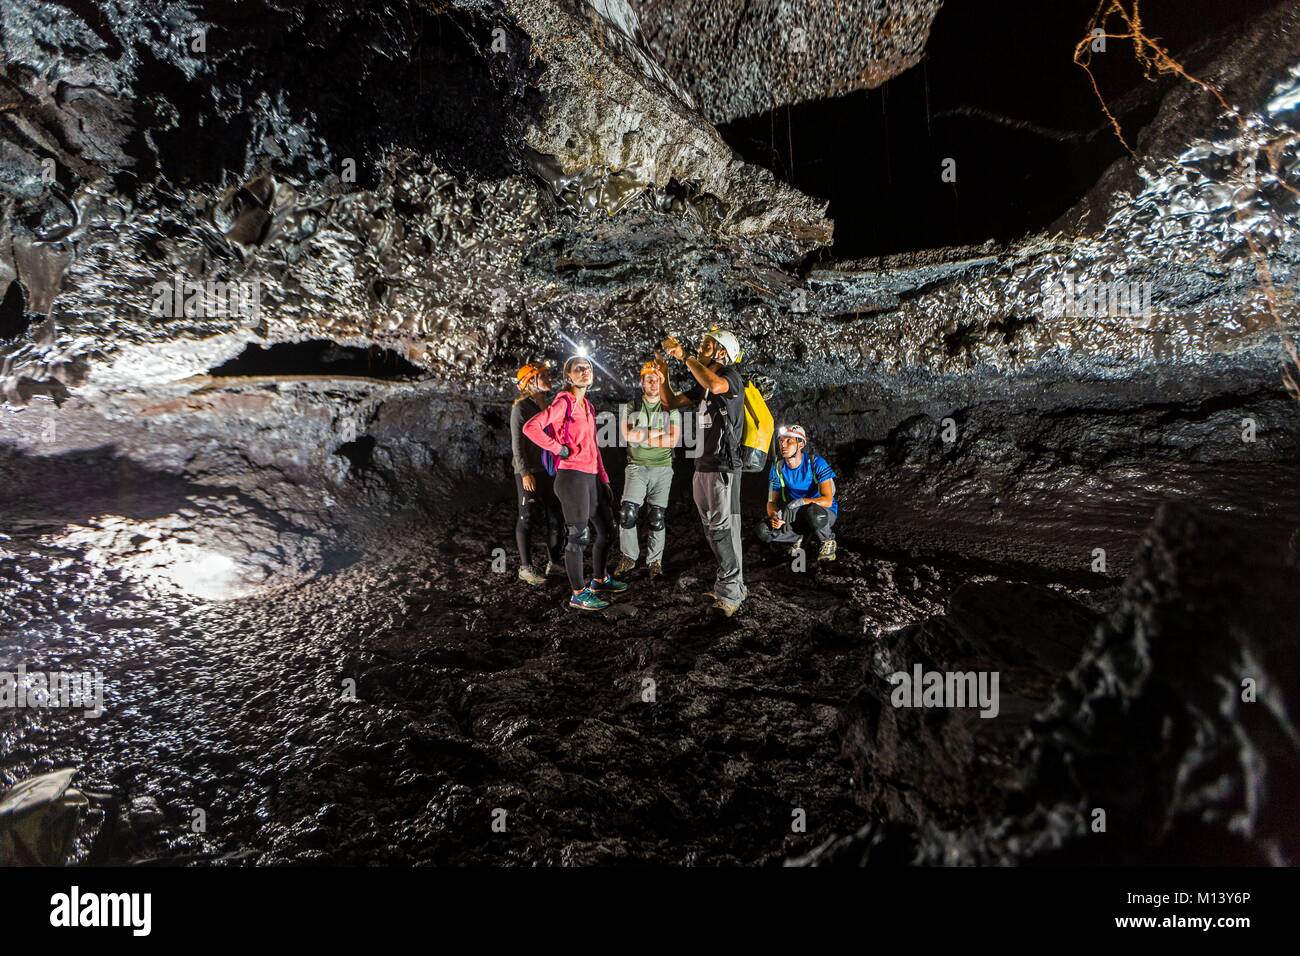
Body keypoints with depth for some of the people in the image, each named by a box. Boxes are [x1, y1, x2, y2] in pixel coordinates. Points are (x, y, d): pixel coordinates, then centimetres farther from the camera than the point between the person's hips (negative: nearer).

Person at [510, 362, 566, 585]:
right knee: (528, 518, -2)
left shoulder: (549, 406, 13)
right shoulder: (521, 407, -9)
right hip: (529, 472, -7)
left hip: (549, 470, 8)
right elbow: (517, 443, -13)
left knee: (556, 517, 11)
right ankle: (526, 568, 4)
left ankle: (555, 562, 23)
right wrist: (524, 472, -20)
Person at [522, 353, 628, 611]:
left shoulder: (587, 405, 15)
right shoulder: (563, 403, -10)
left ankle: (599, 580, 36)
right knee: (578, 535, -2)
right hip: (572, 476, -9)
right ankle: (578, 594, 9)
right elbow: (530, 427, -22)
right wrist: (559, 449, -16)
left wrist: (604, 479, 16)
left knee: (606, 529, 18)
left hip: (591, 476, 9)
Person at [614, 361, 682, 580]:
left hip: (662, 469, 0)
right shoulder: (631, 408, 6)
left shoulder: (672, 410, 5)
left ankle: (654, 561, 12)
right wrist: (656, 432, -13)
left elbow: (673, 440, -8)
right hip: (637, 467, 0)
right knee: (628, 513, -11)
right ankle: (628, 557, 5)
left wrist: (642, 437, -10)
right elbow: (626, 434, -10)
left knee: (657, 518, 3)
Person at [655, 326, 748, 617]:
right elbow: (670, 402, 20)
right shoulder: (703, 385, 17)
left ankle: (731, 592, -4)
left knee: (723, 530, -9)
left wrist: (683, 355, -25)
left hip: (723, 467, -9)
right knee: (712, 529, 13)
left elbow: (715, 385, -33)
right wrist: (663, 375, 4)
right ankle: (729, 585, 22)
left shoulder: (731, 375, -9)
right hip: (702, 467, 9)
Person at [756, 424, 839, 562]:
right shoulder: (778, 468, -5)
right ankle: (800, 537, 7)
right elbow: (772, 502, -3)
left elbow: (827, 500, -27)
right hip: (797, 515, 4)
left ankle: (827, 541, -8)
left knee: (813, 512, -42)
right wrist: (774, 516, -27)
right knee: (763, 530, -21)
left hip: (824, 511, -4)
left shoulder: (816, 463, -20)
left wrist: (801, 502, -43)